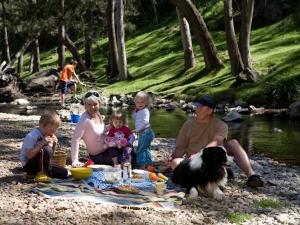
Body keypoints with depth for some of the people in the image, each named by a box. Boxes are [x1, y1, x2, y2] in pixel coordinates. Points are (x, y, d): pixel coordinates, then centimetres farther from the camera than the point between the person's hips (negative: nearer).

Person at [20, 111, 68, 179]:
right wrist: (42, 143, -30)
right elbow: (29, 155, -27)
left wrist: (54, 145, -8)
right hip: (28, 165, -7)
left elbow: (50, 154, 11)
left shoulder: (48, 136, 4)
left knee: (64, 172, -7)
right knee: (46, 149, -33)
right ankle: (42, 173, -18)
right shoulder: (31, 136, -20)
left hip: (42, 165, 7)